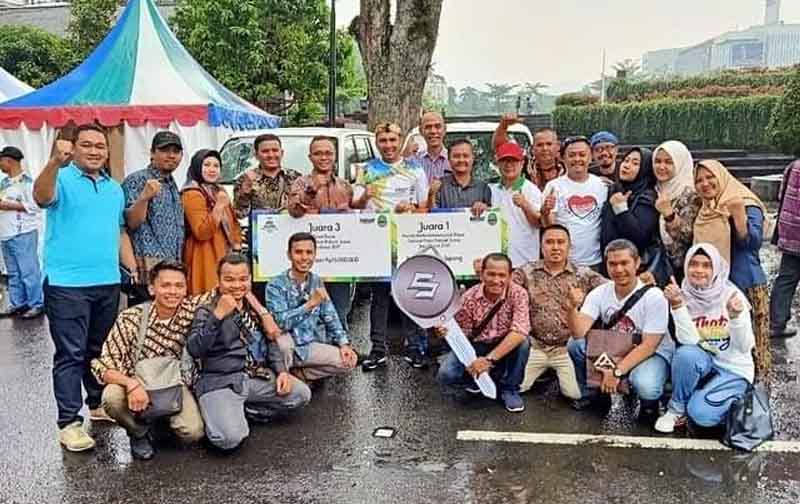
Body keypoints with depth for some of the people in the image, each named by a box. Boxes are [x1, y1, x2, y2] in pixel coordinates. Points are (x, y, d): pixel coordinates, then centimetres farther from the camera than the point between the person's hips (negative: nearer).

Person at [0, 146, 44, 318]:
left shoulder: (26, 181, -9)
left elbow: (35, 206, -16)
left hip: (23, 234, -8)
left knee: (28, 271, -6)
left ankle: (37, 304, 0)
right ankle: (17, 304, 20)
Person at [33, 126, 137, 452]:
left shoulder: (114, 188, 14)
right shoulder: (62, 179, -5)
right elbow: (41, 197, -28)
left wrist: (134, 270, 12)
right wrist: (55, 162, -45)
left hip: (108, 283, 6)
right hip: (67, 284, -6)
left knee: (99, 350, 17)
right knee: (70, 355, -3)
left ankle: (98, 404, 31)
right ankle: (69, 423, 2)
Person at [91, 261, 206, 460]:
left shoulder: (190, 309, -14)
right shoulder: (130, 318, -19)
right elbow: (103, 366, -21)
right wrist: (131, 383, -38)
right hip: (137, 385, -1)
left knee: (193, 432, -24)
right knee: (112, 397, -34)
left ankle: (164, 418, 13)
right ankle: (140, 432, 0)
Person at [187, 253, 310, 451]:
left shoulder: (253, 306, 14)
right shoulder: (206, 311, -4)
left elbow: (270, 342, 20)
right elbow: (194, 350, -20)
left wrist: (281, 371, 5)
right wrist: (218, 315, -25)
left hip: (256, 377, 6)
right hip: (220, 383, -6)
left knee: (301, 394, -7)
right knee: (230, 438, -28)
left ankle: (245, 410, 4)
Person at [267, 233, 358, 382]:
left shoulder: (317, 282, 4)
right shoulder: (276, 285, -14)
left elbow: (330, 317, 7)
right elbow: (280, 322, -27)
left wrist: (343, 344, -6)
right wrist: (310, 304, -30)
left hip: (310, 347, 5)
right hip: (286, 348, -5)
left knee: (347, 361, -12)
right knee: (282, 338, -37)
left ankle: (297, 374, 0)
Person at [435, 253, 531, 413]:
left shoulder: (518, 294, -19)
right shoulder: (469, 298, -15)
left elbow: (520, 331, -34)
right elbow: (462, 336, -7)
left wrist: (490, 359, -42)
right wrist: (448, 333, -32)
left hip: (507, 350, 0)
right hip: (475, 348, 0)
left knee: (522, 342, -33)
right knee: (446, 375, -25)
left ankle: (510, 389, -8)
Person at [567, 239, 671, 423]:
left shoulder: (654, 296, -19)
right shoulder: (599, 293, -8)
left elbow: (648, 346, -20)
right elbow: (579, 333, -20)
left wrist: (618, 371, -27)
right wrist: (572, 308, -39)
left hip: (652, 354, -4)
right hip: (614, 351, 4)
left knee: (645, 386, -36)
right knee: (575, 344, -19)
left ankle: (649, 402, 3)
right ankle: (594, 393, 5)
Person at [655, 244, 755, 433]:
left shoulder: (732, 295, -14)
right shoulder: (683, 296, -9)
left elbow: (745, 347, -17)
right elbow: (689, 341, -22)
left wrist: (737, 316, -34)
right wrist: (677, 305, -32)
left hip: (733, 368, -2)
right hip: (702, 363, 2)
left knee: (702, 414, -25)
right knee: (686, 354, -33)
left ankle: (732, 400, 9)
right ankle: (677, 408, -8)